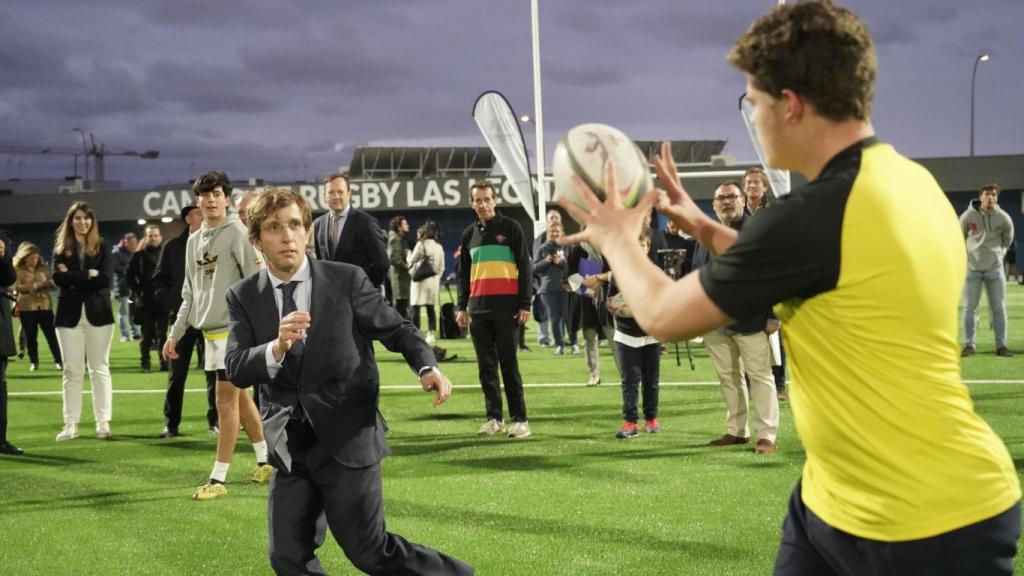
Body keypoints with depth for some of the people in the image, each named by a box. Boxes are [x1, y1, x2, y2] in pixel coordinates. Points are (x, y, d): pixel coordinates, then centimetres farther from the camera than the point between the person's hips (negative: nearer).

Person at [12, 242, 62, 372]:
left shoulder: (43, 268, 7)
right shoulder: (17, 270, -2)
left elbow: (52, 283, 6)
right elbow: (17, 287, -12)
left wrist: (50, 284, -18)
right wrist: (36, 286, -20)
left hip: (45, 306, 2)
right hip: (27, 307, -2)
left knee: (51, 334, 0)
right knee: (30, 336, 5)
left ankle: (59, 360, 4)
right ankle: (33, 362, 15)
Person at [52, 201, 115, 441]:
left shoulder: (102, 247, 4)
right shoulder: (61, 248, 7)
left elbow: (104, 279, -9)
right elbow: (58, 278, -8)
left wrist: (73, 277, -10)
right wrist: (88, 275, -12)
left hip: (98, 313, -1)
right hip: (70, 314, 1)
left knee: (99, 369, 3)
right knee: (71, 371, 3)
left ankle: (103, 422, 5)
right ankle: (71, 424, 5)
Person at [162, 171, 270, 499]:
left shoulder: (237, 234, -8)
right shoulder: (194, 241, 14)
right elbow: (190, 293, 19)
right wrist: (176, 333, 16)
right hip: (209, 329, 8)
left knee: (226, 400, -7)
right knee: (238, 397, 14)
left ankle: (218, 479, -5)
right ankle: (266, 459, 26)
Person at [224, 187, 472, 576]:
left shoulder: (347, 280, -5)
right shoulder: (244, 297, 1)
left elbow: (398, 331, 3)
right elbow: (236, 369, -9)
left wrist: (428, 368, -17)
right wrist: (277, 347, -30)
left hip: (347, 440, -3)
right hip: (289, 446, 4)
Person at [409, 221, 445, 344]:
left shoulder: (421, 244, -7)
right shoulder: (439, 247, 11)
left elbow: (412, 261, -3)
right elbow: (442, 267, 11)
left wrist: (409, 254, 16)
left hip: (421, 279, -6)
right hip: (434, 280, 6)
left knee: (416, 308, -4)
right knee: (431, 308, 8)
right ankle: (431, 334, 5)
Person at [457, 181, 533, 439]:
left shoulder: (510, 228, 0)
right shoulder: (469, 234, 14)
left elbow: (525, 267, -2)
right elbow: (463, 273, 19)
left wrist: (525, 305, -8)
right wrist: (462, 307, 11)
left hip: (506, 307, -5)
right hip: (478, 308, 5)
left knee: (509, 364, -6)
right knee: (486, 366, 5)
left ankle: (519, 419, -3)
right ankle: (494, 417, 11)